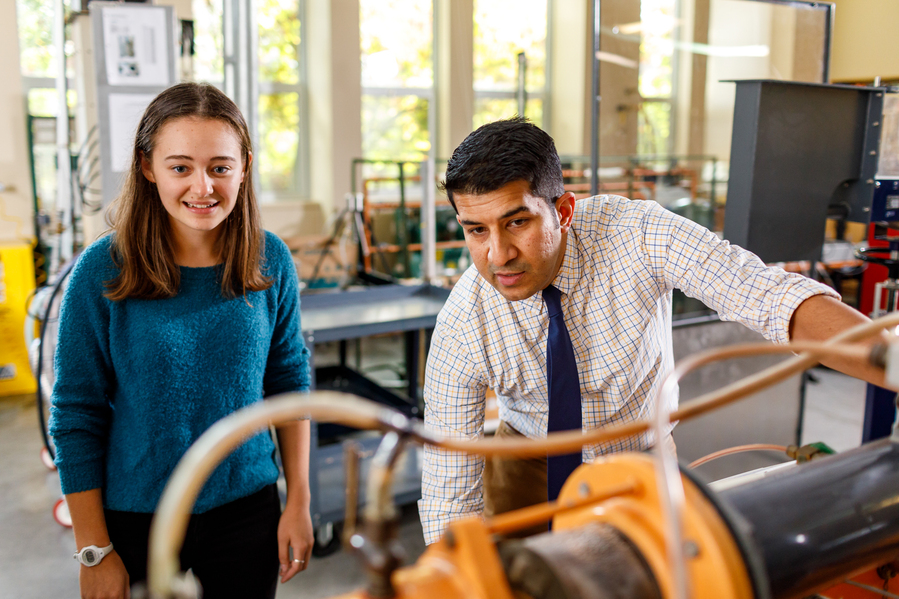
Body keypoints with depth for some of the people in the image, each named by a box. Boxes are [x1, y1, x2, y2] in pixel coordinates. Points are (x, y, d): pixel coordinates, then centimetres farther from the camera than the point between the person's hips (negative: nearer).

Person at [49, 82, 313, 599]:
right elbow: (76, 417, -8)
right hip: (136, 517, -2)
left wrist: (299, 502, 2)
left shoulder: (271, 260, -6)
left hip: (247, 509, 2)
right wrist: (94, 551, -6)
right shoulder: (103, 270, -13)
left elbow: (291, 382, 2)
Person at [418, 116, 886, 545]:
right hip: (530, 470, 0)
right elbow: (448, 497, -21)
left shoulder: (636, 234, -29)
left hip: (642, 463, 1)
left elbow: (775, 298, -36)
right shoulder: (460, 332, -27)